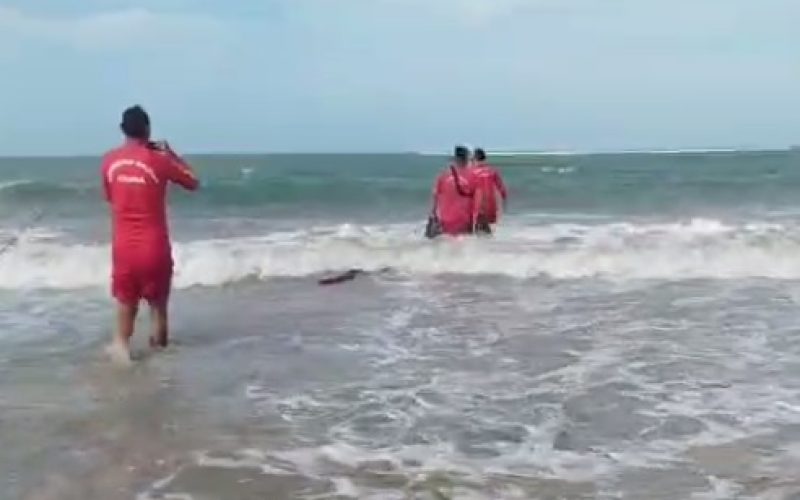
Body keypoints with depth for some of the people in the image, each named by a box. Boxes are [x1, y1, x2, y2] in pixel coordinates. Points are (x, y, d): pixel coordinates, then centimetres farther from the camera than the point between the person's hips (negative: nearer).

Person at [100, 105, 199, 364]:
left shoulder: (109, 161, 0)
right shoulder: (158, 160, -10)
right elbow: (193, 183, 3)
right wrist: (169, 153, 9)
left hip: (123, 244, 2)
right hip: (153, 244, -2)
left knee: (125, 298, 15)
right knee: (158, 299, 14)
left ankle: (122, 343, 14)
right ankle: (159, 341, 24)